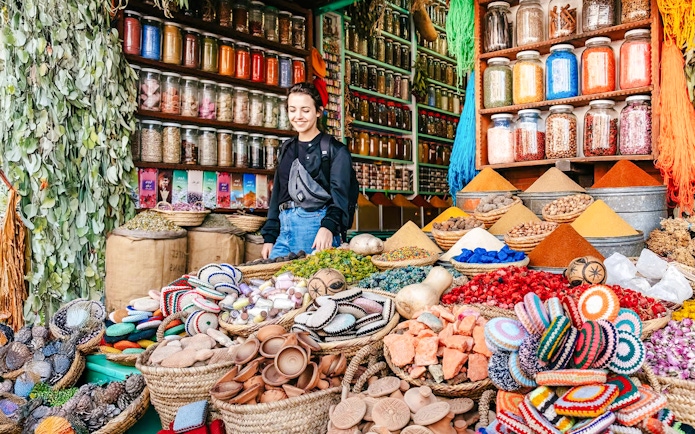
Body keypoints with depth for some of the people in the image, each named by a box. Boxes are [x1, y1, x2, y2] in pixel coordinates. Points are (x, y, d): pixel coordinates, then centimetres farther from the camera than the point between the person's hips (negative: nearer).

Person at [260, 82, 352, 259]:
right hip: (284, 229, 6)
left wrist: (328, 226, -29)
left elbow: (339, 193, -11)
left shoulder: (335, 150, 0)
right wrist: (269, 237, 14)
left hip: (316, 225, -5)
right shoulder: (286, 149, 19)